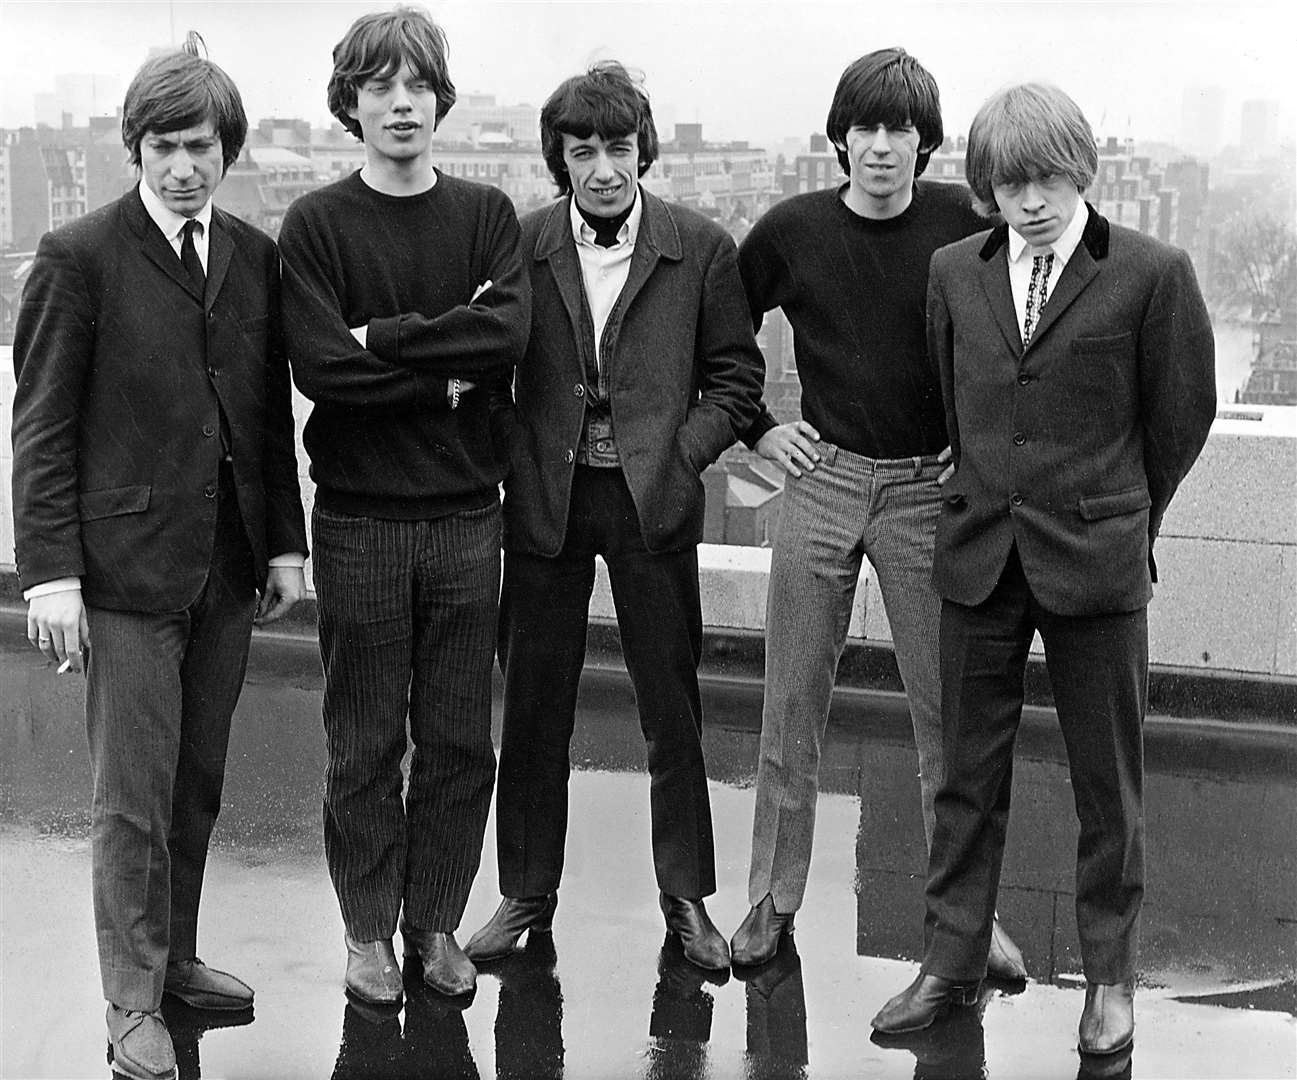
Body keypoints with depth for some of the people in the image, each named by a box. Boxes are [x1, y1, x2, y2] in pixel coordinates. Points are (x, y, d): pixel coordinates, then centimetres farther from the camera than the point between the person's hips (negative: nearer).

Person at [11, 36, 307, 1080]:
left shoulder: (256, 256, 9)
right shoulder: (79, 258, -5)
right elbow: (41, 429, -6)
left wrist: (285, 544, 10)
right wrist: (50, 571, -12)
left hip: (227, 566, 5)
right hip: (126, 567, -5)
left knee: (197, 786, 13)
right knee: (133, 798, 1)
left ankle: (175, 957, 29)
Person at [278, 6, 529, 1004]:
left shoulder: (486, 214, 6)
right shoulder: (315, 225, 0)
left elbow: (509, 334, -10)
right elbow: (320, 365, -12)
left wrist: (385, 338, -13)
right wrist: (446, 366, -10)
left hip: (465, 513, 2)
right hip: (360, 516, -2)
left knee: (461, 740, 7)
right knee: (365, 744, 6)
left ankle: (436, 922, 22)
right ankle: (369, 931, 19)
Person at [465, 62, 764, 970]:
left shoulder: (701, 248, 0)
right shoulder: (520, 246, 2)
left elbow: (736, 375, 5)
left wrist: (680, 455, -6)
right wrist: (521, 457, -4)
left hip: (653, 499, -1)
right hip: (545, 498, 1)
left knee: (673, 709, 5)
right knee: (534, 707, 8)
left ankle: (688, 897, 19)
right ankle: (527, 893, 22)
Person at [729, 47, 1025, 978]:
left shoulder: (963, 222, -4)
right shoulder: (792, 230, 0)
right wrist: (755, 428, 7)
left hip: (927, 491, -1)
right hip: (821, 482, 1)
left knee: (947, 709, 2)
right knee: (793, 703, 5)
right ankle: (773, 902, 17)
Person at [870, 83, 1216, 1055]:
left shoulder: (1152, 274, -7)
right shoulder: (954, 274, 4)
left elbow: (1182, 415, 2)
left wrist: (1122, 520, 10)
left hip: (1096, 563, -3)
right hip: (980, 558, 3)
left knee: (1108, 783, 7)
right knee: (969, 774, 10)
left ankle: (1111, 976, 22)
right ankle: (951, 964, 21)